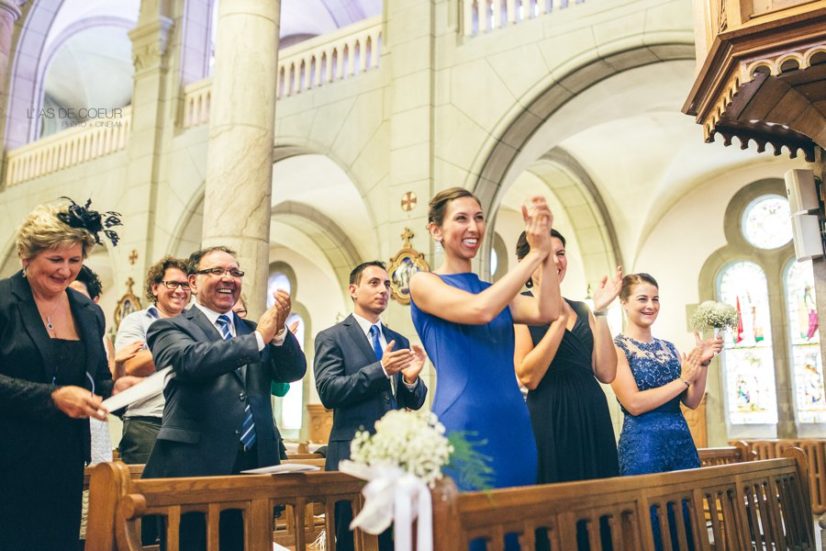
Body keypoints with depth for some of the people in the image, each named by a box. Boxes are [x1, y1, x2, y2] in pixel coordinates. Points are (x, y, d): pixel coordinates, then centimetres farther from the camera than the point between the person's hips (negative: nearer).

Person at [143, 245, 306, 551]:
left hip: (255, 466, 4)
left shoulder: (254, 330, 15)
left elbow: (294, 371, 4)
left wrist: (279, 331, -14)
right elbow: (190, 361, -20)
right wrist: (258, 339, -17)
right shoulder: (170, 328, 1)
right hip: (194, 467, -4)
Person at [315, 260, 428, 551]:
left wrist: (411, 378, -12)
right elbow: (327, 392, -14)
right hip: (353, 457, -5)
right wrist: (380, 369, -22)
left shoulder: (399, 341, 13)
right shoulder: (331, 338, -2)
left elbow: (414, 402, 11)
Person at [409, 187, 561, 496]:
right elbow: (480, 310, -20)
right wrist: (535, 253, -15)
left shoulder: (496, 290, 15)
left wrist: (545, 247, -12)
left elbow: (547, 312, -5)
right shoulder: (423, 283, -1)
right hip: (463, 424, -6)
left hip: (515, 423, 6)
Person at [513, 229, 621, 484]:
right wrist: (560, 318, -16)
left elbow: (606, 373, 2)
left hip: (593, 418, 6)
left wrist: (600, 312, -4)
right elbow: (528, 377, -15)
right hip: (549, 418, -6)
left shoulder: (581, 309, 12)